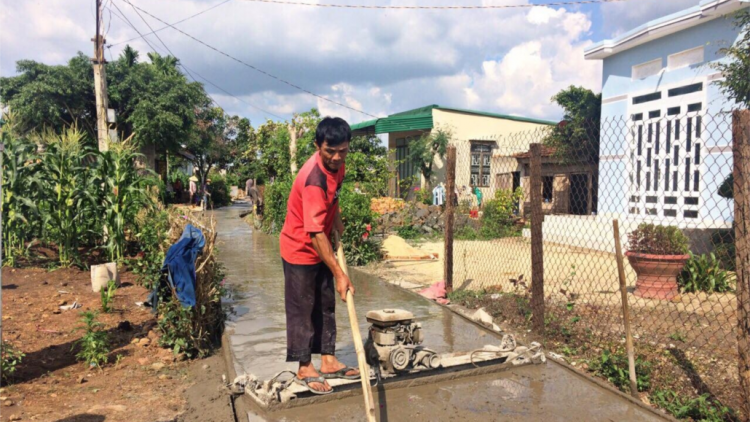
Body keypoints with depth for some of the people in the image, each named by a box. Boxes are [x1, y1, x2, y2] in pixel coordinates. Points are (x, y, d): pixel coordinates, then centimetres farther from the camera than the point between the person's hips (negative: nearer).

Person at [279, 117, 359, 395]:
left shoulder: (337, 165, -5)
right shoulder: (313, 179, -31)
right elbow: (315, 234, -35)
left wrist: (338, 225, 10)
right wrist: (339, 274, -35)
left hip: (321, 248, 8)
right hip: (300, 250, -8)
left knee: (326, 306, 14)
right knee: (302, 309, 4)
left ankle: (328, 361, 25)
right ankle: (305, 369, 18)